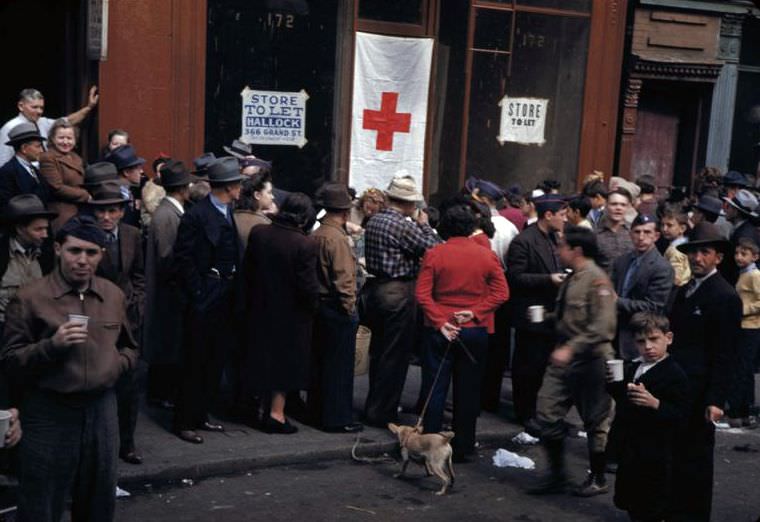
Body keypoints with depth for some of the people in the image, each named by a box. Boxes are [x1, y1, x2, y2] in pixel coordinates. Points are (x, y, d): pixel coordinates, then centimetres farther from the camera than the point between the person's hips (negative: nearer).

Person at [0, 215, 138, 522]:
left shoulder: (114, 295, 7)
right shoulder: (30, 298, -7)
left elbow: (129, 348, 21)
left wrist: (115, 366, 0)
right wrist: (52, 345, -21)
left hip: (102, 409, 4)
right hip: (48, 413, -4)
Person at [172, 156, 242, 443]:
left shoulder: (231, 213, 10)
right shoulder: (196, 215, -12)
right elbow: (183, 258, -14)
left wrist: (235, 289, 7)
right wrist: (198, 293, -15)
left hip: (227, 299, 7)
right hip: (205, 300, -7)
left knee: (216, 362, 13)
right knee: (195, 363, 0)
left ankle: (201, 416, 24)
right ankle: (184, 422, 8)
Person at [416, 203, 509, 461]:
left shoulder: (434, 254, -6)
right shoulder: (488, 256, -1)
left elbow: (422, 294, -12)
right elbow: (501, 293, -6)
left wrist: (440, 322, -12)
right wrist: (475, 312, -9)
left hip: (439, 331, -1)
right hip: (476, 332, 1)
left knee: (435, 390, 7)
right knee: (468, 392, 10)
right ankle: (463, 447, 16)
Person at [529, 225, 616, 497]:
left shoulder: (596, 279, -17)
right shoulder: (571, 279, 11)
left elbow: (604, 326, -24)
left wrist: (571, 348, -27)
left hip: (589, 360, -8)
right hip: (565, 357, 9)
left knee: (596, 421, 7)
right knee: (547, 413, 6)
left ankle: (598, 479, 23)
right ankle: (556, 475, 19)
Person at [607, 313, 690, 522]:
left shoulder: (674, 374, -16)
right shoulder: (632, 368, 9)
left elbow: (680, 414, -21)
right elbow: (622, 399, 19)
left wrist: (655, 403, -35)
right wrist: (613, 383, 1)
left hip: (654, 452, -8)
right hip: (630, 447, 8)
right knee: (629, 499, 20)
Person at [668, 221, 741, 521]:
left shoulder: (725, 297, -11)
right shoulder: (684, 291, 14)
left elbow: (725, 356, -14)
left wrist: (716, 399, -18)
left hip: (699, 393, -7)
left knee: (694, 459, 3)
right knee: (674, 455, 12)